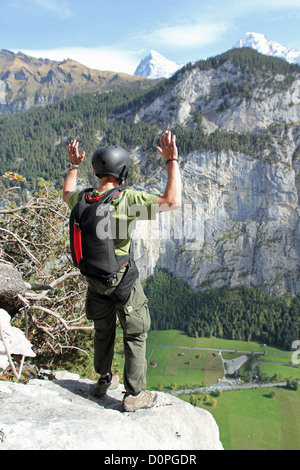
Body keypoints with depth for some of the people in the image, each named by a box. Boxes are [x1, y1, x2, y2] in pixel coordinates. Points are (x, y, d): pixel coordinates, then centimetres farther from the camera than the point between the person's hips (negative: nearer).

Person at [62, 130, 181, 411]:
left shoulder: (84, 198, -6)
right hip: (122, 277, -6)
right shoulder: (126, 199, -25)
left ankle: (104, 380, 43)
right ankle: (134, 394, 21)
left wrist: (73, 167, 29)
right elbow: (173, 202, -28)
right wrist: (172, 161, -21)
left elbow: (67, 195, 20)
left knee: (103, 330, 25)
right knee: (135, 334, 11)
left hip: (94, 277, 6)